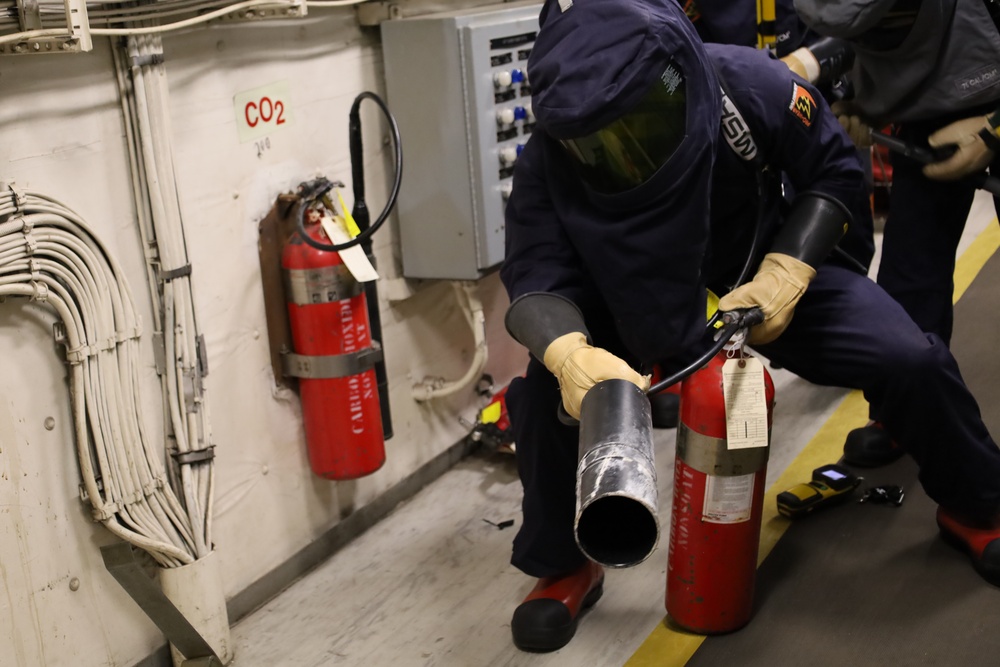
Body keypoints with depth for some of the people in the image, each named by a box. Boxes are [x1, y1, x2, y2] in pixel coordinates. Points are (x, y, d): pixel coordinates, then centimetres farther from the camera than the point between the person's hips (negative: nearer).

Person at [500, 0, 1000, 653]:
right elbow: (536, 274, -32)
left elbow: (834, 171, -13)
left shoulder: (749, 84, -28)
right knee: (549, 388, -23)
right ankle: (563, 568, 1)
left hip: (761, 276, 0)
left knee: (909, 360, -16)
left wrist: (786, 274, -27)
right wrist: (571, 353, -55)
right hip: (638, 307, 1)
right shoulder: (549, 157, -27)